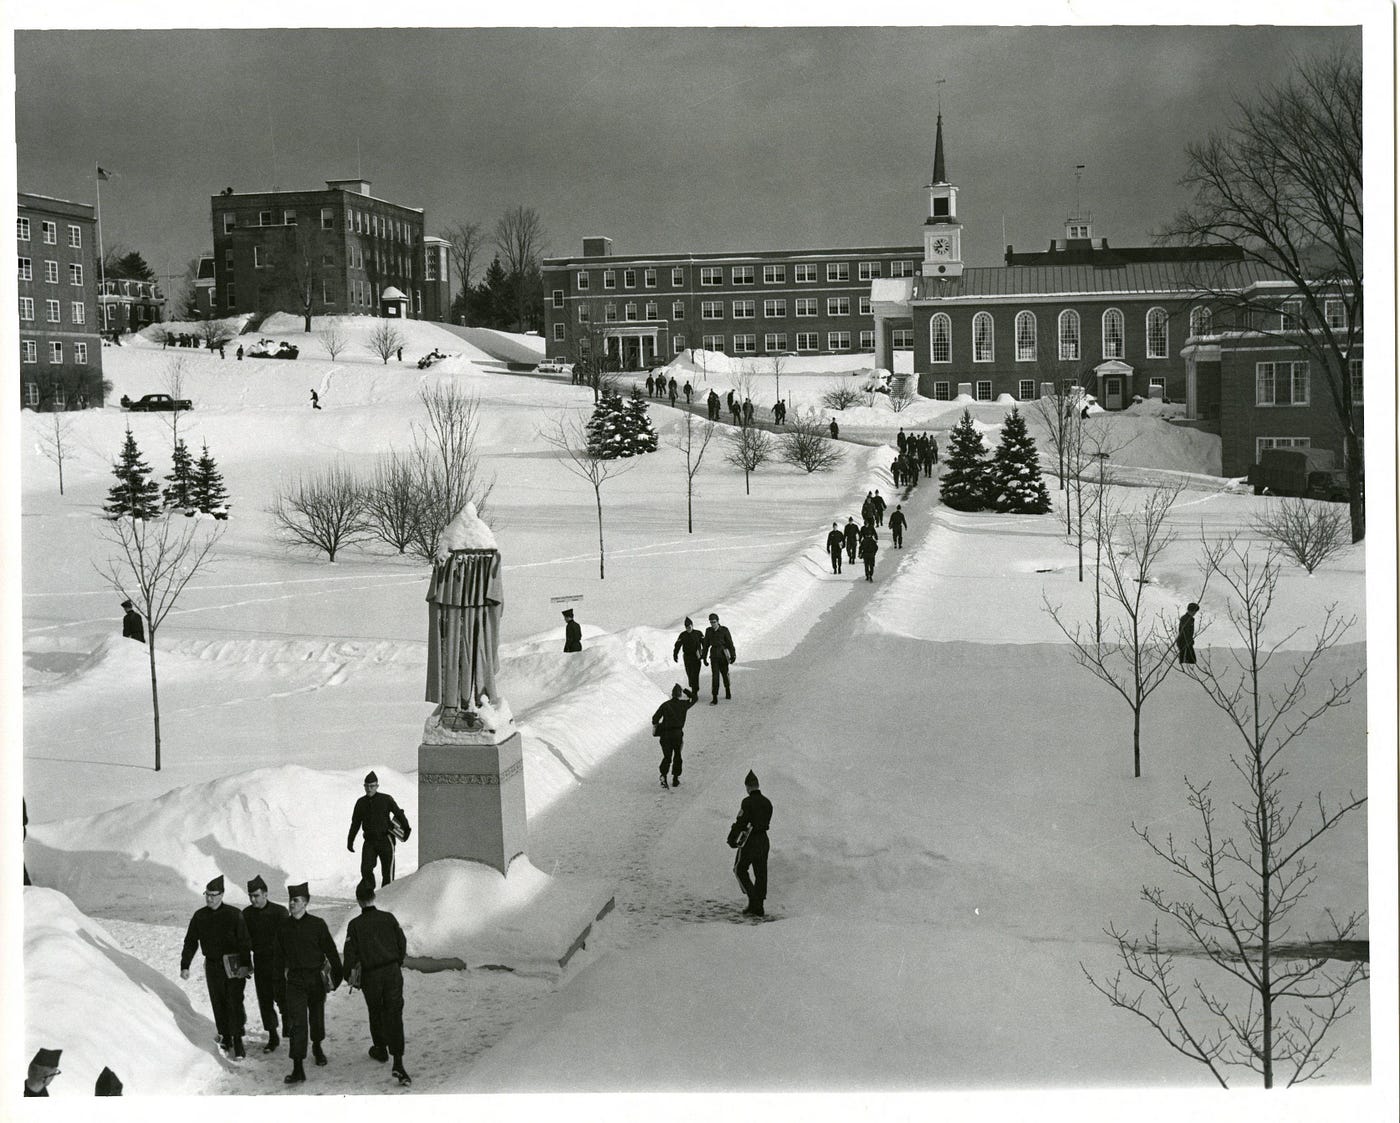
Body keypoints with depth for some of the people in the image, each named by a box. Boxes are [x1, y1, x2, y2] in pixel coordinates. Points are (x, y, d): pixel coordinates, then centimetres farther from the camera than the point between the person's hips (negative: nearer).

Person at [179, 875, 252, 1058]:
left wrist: (245, 964, -16)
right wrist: (185, 965, 3)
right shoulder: (199, 916, 2)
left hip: (234, 966, -4)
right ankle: (225, 1037, 22)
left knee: (235, 1003, -7)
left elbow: (244, 941, -9)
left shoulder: (234, 914, -9)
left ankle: (237, 1039, -1)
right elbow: (190, 942, 8)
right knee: (218, 1003, 9)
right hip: (212, 965, 4)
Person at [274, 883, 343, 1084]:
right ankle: (297, 1069, -12)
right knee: (297, 1022, -10)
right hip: (295, 980, 0)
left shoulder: (317, 924, -7)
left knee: (317, 1017, 15)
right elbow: (278, 955, 11)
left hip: (316, 978, 0)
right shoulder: (283, 927, 0)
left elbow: (330, 950, -2)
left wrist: (337, 975, -1)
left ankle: (317, 1047, 46)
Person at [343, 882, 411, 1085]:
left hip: (370, 976, -1)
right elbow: (402, 943, 6)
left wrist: (349, 976, 7)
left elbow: (350, 953, -7)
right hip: (393, 972, 1)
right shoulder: (389, 918, -1)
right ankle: (398, 1062, -14)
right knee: (394, 1015, -2)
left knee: (375, 1013, 22)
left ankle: (380, 1050, 39)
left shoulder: (355, 925, -7)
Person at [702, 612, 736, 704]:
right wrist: (704, 657, 11)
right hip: (714, 655, 1)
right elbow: (706, 645, 10)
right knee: (715, 676, -9)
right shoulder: (708, 631, 2)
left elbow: (730, 643, -5)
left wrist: (732, 655, -7)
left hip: (723, 654, -1)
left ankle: (727, 692, 39)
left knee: (725, 674, 12)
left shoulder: (724, 630, -8)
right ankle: (714, 698, -11)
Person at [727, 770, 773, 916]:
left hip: (749, 841, -7)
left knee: (740, 869, 9)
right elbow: (767, 821, 10)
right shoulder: (767, 802, 7)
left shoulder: (748, 802, -15)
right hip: (764, 839, 7)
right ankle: (758, 906, 13)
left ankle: (753, 898, -5)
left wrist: (732, 838, -8)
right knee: (761, 873, 10)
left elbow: (741, 822, -17)